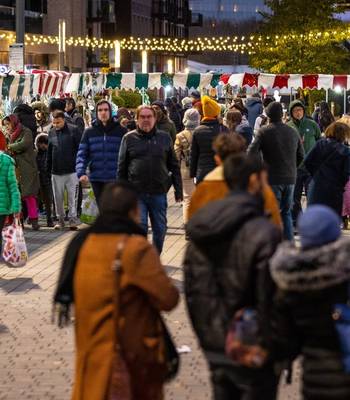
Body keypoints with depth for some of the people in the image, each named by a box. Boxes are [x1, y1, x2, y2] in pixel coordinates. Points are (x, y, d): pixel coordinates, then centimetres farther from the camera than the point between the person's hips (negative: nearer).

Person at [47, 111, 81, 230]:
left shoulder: (73, 130, -4)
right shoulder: (51, 132, 9)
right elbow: (49, 152, 15)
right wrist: (48, 169, 11)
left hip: (72, 170, -4)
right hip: (56, 171, 4)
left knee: (72, 197, -1)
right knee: (58, 198, 8)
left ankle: (73, 220, 5)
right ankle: (60, 220, 17)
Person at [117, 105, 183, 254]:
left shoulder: (165, 138, 7)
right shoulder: (129, 138, 3)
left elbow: (174, 166, 10)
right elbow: (122, 168, 6)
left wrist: (178, 190, 6)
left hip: (159, 193, 2)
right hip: (136, 193, -2)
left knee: (160, 229, 9)